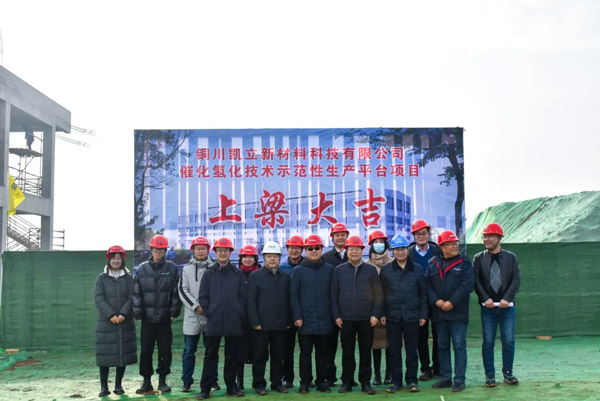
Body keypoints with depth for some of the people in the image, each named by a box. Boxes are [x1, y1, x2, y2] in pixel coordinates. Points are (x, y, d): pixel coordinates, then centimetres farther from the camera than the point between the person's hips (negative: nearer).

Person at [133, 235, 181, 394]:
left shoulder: (172, 268, 0)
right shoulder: (142, 269, 2)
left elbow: (176, 292, 0)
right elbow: (136, 293, 2)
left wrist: (174, 312, -3)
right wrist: (138, 312, -2)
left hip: (165, 318, 0)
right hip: (147, 318, 1)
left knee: (165, 351, 5)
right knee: (146, 351, 5)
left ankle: (162, 380, 18)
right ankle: (147, 381, 17)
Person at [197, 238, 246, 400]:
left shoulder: (238, 273, 6)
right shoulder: (209, 273, 5)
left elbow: (242, 296, 7)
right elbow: (202, 297, 5)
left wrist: (239, 313, -2)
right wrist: (209, 313, -3)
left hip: (233, 322, 1)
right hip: (213, 322, -1)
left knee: (232, 356, 9)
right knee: (210, 356, 4)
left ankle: (231, 386, 20)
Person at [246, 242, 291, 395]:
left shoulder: (285, 278, 12)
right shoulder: (255, 276, 0)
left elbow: (288, 300, 13)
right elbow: (250, 301, -4)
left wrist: (288, 321, 6)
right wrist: (255, 323, -10)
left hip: (280, 325, 4)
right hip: (262, 325, -3)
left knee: (278, 356, 10)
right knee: (260, 356, 3)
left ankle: (277, 382, 20)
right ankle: (259, 384, 13)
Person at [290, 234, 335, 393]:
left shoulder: (329, 269, 6)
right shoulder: (299, 270, 1)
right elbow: (293, 295, -1)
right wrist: (297, 316, -7)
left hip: (324, 320, 2)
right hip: (305, 320, -2)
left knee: (322, 353, 10)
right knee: (305, 353, 5)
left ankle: (322, 381, 20)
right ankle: (305, 382, 14)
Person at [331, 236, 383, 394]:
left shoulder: (371, 270, 4)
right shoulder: (339, 270, 6)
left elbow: (378, 294, 3)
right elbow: (334, 295, 6)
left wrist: (375, 314, -5)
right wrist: (336, 316, -1)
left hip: (366, 319, 0)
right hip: (346, 319, 0)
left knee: (365, 352, 6)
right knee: (347, 352, 6)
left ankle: (365, 382, 15)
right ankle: (346, 382, 16)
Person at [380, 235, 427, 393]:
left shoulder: (417, 269, 5)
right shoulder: (385, 270, 4)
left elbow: (423, 294, 7)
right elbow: (381, 293, 6)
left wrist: (423, 315, 2)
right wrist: (382, 314, 0)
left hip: (412, 316, 0)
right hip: (392, 316, 0)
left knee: (411, 350, 6)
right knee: (394, 350, 6)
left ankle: (411, 380, 17)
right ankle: (396, 381, 16)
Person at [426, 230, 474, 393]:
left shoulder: (464, 263, -1)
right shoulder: (432, 263, 7)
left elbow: (467, 285, -11)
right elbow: (427, 285, 3)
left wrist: (451, 302, -15)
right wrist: (436, 301, -11)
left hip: (458, 312, -4)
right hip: (439, 312, 4)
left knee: (459, 346, -2)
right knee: (442, 346, 11)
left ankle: (459, 380, 4)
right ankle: (445, 378, 20)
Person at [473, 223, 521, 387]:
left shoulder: (511, 257, 6)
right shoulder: (479, 258, 6)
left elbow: (516, 279, 0)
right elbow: (475, 280, 1)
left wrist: (507, 298, -11)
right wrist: (485, 298, -11)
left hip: (507, 306, 0)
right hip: (488, 306, 0)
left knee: (509, 341, 1)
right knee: (488, 341, 1)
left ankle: (508, 373, 15)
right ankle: (490, 375, 9)